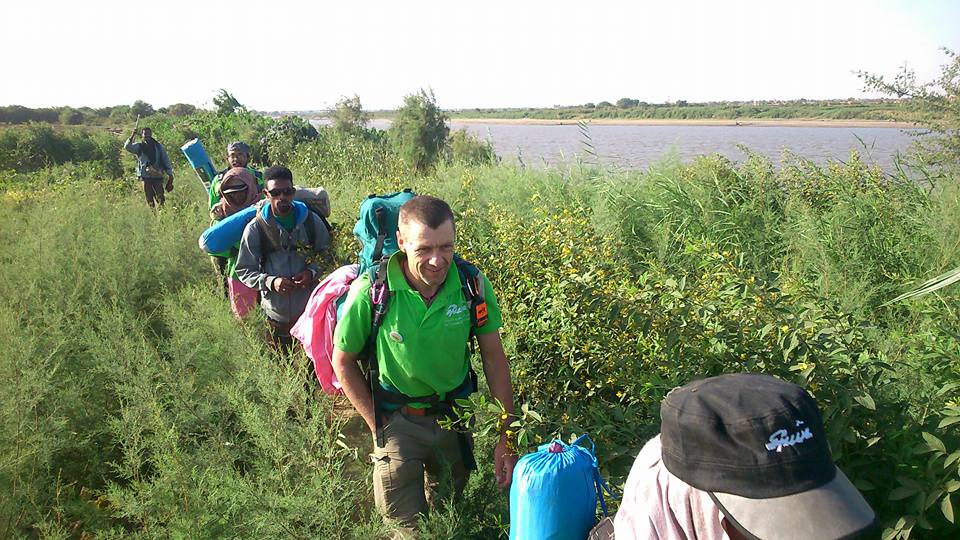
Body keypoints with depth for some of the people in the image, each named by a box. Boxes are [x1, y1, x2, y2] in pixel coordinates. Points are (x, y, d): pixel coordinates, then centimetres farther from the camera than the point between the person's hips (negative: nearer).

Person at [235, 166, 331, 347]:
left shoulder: (311, 220, -3)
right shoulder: (255, 228, -7)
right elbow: (243, 271, -3)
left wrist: (312, 272, -13)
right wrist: (270, 282, -20)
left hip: (311, 311, 1)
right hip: (276, 316, -1)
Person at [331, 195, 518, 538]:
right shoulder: (371, 292, -25)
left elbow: (494, 358, -7)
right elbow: (343, 362, -9)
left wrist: (506, 438, -7)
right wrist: (377, 426, -8)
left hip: (456, 415, 3)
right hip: (398, 419, -2)